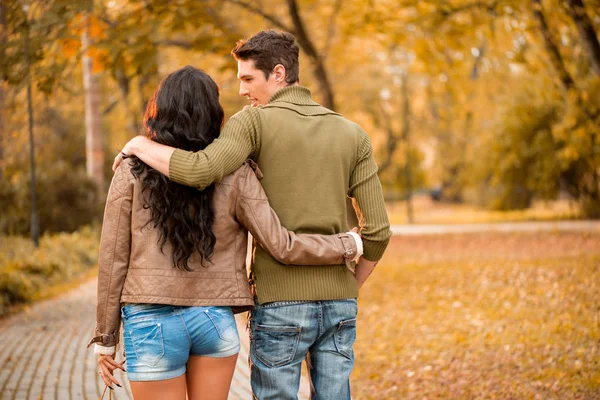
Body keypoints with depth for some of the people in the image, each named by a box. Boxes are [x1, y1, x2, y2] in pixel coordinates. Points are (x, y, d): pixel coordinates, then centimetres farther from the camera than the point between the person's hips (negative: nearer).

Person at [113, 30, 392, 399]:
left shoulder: (255, 122, -6)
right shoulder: (352, 134, 7)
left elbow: (199, 171, -23)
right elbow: (379, 230, 3)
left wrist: (140, 145, -5)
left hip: (281, 303, -4)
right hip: (339, 305, 4)